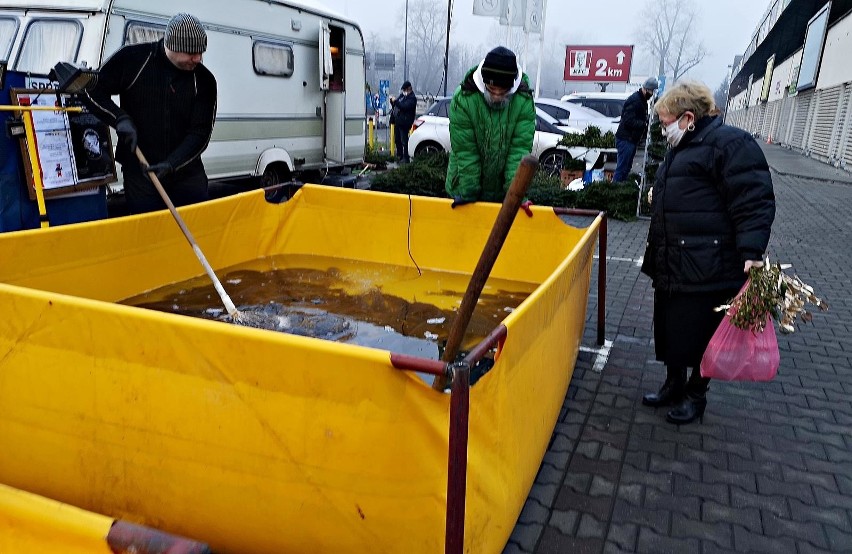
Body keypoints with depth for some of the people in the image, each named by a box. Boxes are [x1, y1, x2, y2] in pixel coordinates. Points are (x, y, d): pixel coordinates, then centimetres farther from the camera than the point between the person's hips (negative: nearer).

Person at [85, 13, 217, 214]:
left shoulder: (204, 80, -4)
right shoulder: (132, 59, -5)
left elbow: (201, 133, -8)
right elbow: (94, 92, 4)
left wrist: (172, 164, -20)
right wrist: (120, 119, -14)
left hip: (187, 173, 1)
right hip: (139, 172, -1)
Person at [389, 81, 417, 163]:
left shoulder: (412, 98, -10)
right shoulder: (402, 95, 17)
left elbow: (405, 107, -24)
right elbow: (396, 105, 26)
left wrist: (395, 101, -20)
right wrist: (392, 100, 7)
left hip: (404, 122, -9)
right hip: (397, 121, 9)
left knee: (404, 141, -8)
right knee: (397, 140, 15)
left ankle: (406, 158, -3)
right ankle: (399, 156, 26)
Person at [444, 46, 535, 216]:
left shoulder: (524, 102, -15)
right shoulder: (462, 99, -19)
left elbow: (520, 149, -18)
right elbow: (464, 151, -18)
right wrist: (468, 192, -18)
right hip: (466, 185, -1)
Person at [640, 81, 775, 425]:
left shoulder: (730, 143, -11)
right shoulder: (683, 149, 19)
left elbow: (754, 202, -19)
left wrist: (751, 253, -28)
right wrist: (656, 256, 29)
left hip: (706, 268, -9)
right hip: (672, 265, 9)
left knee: (699, 332, 3)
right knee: (669, 328, 16)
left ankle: (696, 395, 22)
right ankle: (674, 384, 34)